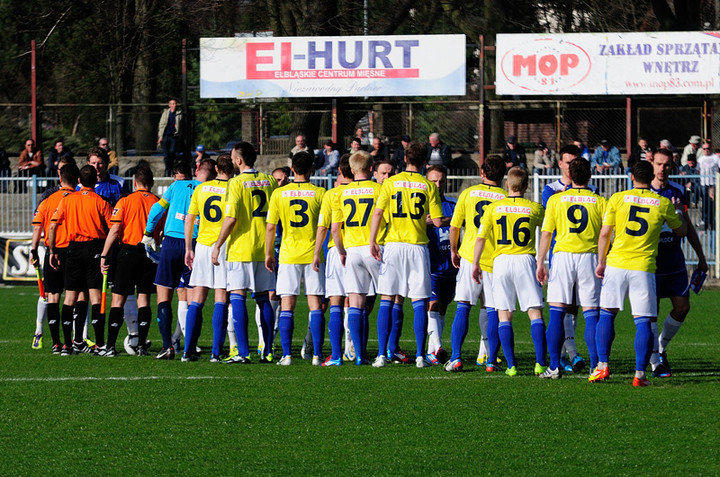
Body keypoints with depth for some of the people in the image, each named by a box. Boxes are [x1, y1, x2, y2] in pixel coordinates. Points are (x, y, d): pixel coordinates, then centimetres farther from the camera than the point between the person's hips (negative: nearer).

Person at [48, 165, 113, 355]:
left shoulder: (67, 200, 4)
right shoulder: (101, 202, -3)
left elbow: (52, 226, 1)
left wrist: (53, 251, 8)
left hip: (74, 248, 2)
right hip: (95, 246, -2)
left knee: (70, 296, 8)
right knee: (95, 295, -6)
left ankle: (68, 344, 9)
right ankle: (100, 344, -12)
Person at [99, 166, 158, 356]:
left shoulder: (125, 201, -3)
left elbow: (115, 230, -9)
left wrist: (104, 255, -6)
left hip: (128, 252, -2)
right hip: (150, 253, 2)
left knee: (118, 298, 1)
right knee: (144, 299, 8)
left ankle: (110, 346, -4)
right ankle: (141, 344, 1)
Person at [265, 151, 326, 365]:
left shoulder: (279, 193, -1)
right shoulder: (319, 193, -3)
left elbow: (270, 227, 1)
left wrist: (269, 254, 10)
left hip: (288, 256, 0)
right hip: (313, 256, 0)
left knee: (287, 306, 2)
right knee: (315, 305, 2)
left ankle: (286, 354, -5)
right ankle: (317, 354, -2)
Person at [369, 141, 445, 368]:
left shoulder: (391, 183, 2)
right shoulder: (429, 186, 1)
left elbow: (377, 213, -6)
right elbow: (437, 221, -1)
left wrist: (372, 241, -3)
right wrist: (451, 220, 20)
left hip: (393, 246, 1)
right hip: (418, 247, -1)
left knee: (387, 300, 5)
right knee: (419, 303, 3)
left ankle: (382, 354, 0)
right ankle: (420, 355, -2)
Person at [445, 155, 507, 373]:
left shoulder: (468, 193, 2)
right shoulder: (506, 198, -1)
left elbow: (454, 226, 5)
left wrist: (453, 251, 20)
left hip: (470, 257, 0)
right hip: (496, 260, 0)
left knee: (463, 307, 2)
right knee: (493, 311, 6)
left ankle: (456, 357, -6)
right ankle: (490, 360, 2)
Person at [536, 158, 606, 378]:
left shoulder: (555, 199, 3)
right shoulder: (600, 202, 3)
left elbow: (546, 234, 3)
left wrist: (540, 263, 7)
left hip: (562, 255, 0)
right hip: (589, 258, 0)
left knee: (556, 313, 3)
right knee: (591, 314, 2)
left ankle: (554, 366, -2)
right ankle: (595, 366, -4)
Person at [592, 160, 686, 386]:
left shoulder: (617, 199, 0)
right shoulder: (663, 204, 2)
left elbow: (604, 234, 2)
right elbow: (681, 231, 18)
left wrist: (601, 262, 14)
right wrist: (677, 211, 38)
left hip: (616, 265, 0)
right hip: (644, 267, 0)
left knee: (607, 314, 14)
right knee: (643, 322, 2)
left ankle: (602, 365, 8)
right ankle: (640, 374, -4)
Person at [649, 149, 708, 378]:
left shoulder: (678, 192, 8)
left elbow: (687, 226, 17)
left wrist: (701, 256, 18)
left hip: (675, 262, 4)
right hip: (651, 262, -4)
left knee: (682, 307, 1)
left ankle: (660, 348, 22)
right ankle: (655, 363, -1)